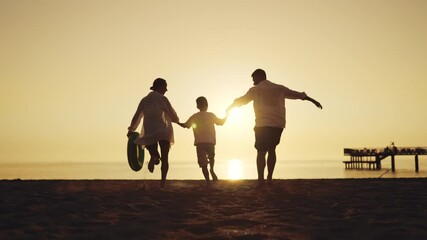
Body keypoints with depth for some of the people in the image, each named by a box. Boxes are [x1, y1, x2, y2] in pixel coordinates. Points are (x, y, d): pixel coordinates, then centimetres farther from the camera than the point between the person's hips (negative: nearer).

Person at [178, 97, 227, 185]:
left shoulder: (195, 116, 6)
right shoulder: (211, 115, 5)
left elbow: (185, 125, 8)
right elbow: (221, 122, 13)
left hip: (199, 142, -1)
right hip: (210, 141, 1)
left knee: (203, 164, -1)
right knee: (211, 157, 26)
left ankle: (208, 181, -11)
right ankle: (212, 169, 0)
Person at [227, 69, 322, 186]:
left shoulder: (255, 90, 6)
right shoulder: (279, 88, 14)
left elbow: (240, 101, 14)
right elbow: (297, 95, 15)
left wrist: (229, 108, 28)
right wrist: (313, 101, 22)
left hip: (262, 125, -3)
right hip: (278, 124, 3)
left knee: (261, 151, -3)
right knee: (271, 149, 15)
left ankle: (261, 179, -15)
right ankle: (269, 178, 10)